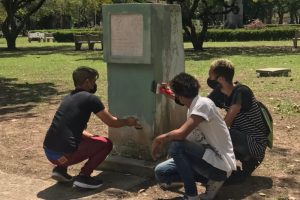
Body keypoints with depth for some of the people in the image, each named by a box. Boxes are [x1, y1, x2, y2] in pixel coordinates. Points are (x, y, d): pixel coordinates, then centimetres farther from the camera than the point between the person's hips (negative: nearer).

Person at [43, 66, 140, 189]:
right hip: (64, 154, -8)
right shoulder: (90, 98, -4)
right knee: (106, 144, 9)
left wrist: (93, 137, 29)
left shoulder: (68, 98, 18)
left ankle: (60, 169, 19)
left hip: (48, 152, 8)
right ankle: (83, 177, 0)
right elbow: (111, 122, 6)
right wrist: (127, 122, 24)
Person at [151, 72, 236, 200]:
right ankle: (210, 181, 7)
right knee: (160, 172, 2)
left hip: (220, 165, -9)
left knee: (176, 145, -27)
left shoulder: (203, 104, -20)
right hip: (208, 159, 9)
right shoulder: (194, 107, 6)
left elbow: (181, 134, -29)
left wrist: (159, 139, -14)